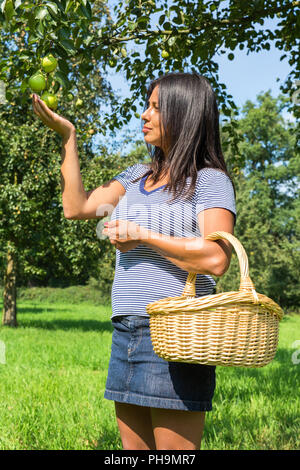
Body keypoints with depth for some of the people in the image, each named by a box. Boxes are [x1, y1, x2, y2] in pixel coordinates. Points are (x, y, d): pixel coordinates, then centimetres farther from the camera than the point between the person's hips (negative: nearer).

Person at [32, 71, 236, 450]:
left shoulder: (210, 181, -3)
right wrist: (66, 136, 13)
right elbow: (76, 207, 14)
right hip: (126, 333, 7)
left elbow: (216, 259, -17)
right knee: (133, 448, 12)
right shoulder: (138, 176, 19)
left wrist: (142, 235, -14)